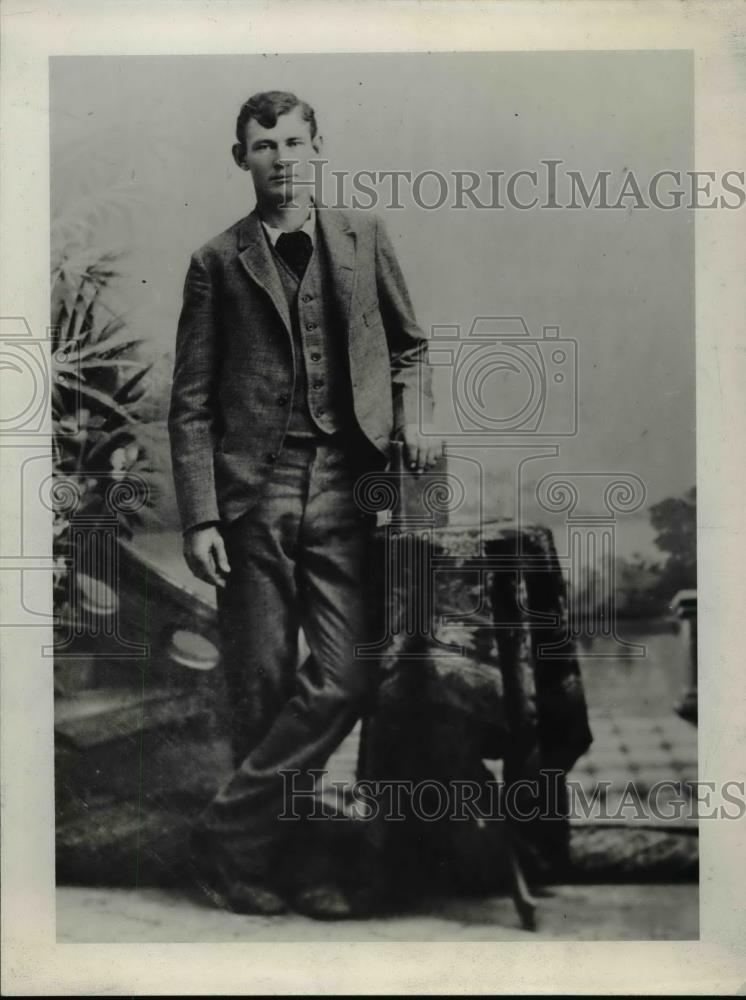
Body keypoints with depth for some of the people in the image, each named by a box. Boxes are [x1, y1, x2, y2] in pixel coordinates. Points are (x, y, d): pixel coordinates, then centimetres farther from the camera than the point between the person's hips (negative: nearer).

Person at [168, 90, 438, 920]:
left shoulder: (363, 236, 14)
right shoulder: (217, 262, 8)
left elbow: (409, 346, 23)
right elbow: (191, 404, 4)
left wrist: (415, 414, 2)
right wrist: (199, 518, -5)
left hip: (341, 486, 2)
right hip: (252, 491, -1)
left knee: (345, 680, -8)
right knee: (261, 687, 2)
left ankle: (228, 832, 9)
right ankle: (293, 859, 20)